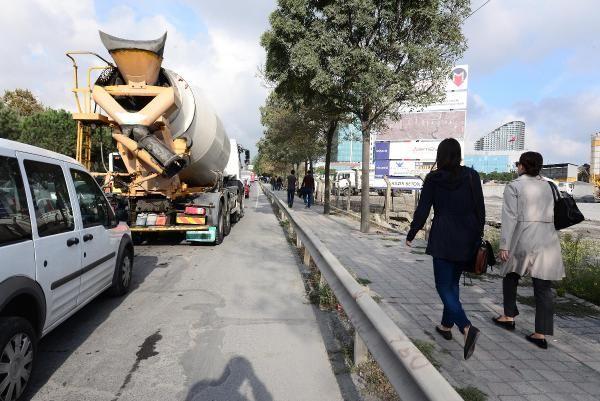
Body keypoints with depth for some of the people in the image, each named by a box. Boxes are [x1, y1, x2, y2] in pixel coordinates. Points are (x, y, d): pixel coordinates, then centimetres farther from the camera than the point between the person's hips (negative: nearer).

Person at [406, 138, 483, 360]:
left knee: (444, 286, 1)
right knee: (453, 282, 18)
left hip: (443, 239, -4)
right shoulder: (471, 176, 0)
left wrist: (410, 235, 8)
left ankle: (467, 328, -18)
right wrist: (478, 237, 11)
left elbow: (422, 210, -4)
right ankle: (446, 325, 29)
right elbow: (480, 209, 2)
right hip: (467, 239, 4)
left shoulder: (433, 179, -6)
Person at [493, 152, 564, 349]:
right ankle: (541, 334, 7)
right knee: (544, 288, 5)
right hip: (548, 241, 4)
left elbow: (510, 218, -11)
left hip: (524, 240, -4)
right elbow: (553, 215, 10)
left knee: (510, 276, 19)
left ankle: (509, 316, 28)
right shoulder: (548, 186, 13)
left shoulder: (514, 187, -4)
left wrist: (504, 245, -10)